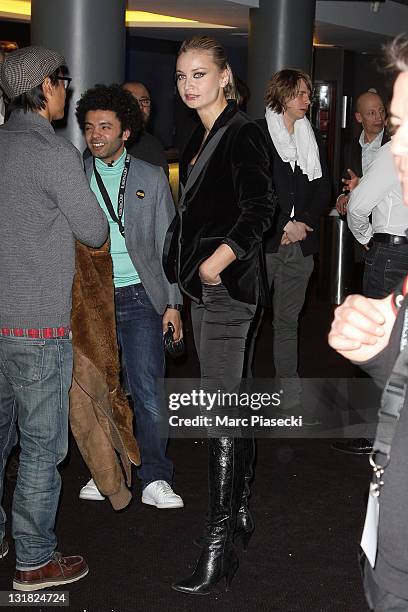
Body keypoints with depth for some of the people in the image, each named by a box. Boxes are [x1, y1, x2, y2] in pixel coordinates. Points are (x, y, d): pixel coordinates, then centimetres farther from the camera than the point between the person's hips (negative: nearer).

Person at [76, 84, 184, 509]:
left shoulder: (152, 179, 6)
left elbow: (166, 246, 7)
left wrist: (172, 303, 1)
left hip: (139, 298, -1)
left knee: (147, 391, -6)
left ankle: (155, 480, 5)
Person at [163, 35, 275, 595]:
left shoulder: (242, 136, -11)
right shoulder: (201, 139, 16)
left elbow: (258, 212, -20)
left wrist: (215, 263, -22)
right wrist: (191, 268, 16)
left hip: (226, 287, -9)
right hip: (204, 286, 9)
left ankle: (219, 546, -3)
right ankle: (240, 511, 28)